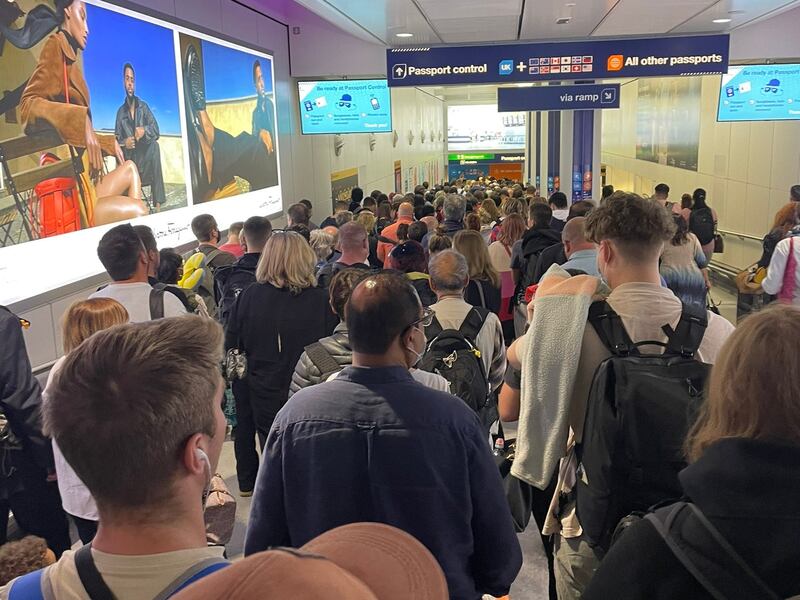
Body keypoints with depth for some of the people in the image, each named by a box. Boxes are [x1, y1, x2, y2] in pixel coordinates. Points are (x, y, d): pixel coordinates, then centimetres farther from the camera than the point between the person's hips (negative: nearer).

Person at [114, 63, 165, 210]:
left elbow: (156, 131, -2)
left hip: (146, 157, 0)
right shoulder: (120, 112, 6)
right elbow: (116, 140, 4)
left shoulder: (144, 107, 7)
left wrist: (145, 131, -23)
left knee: (155, 146, -32)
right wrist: (124, 143, -19)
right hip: (130, 159, 0)